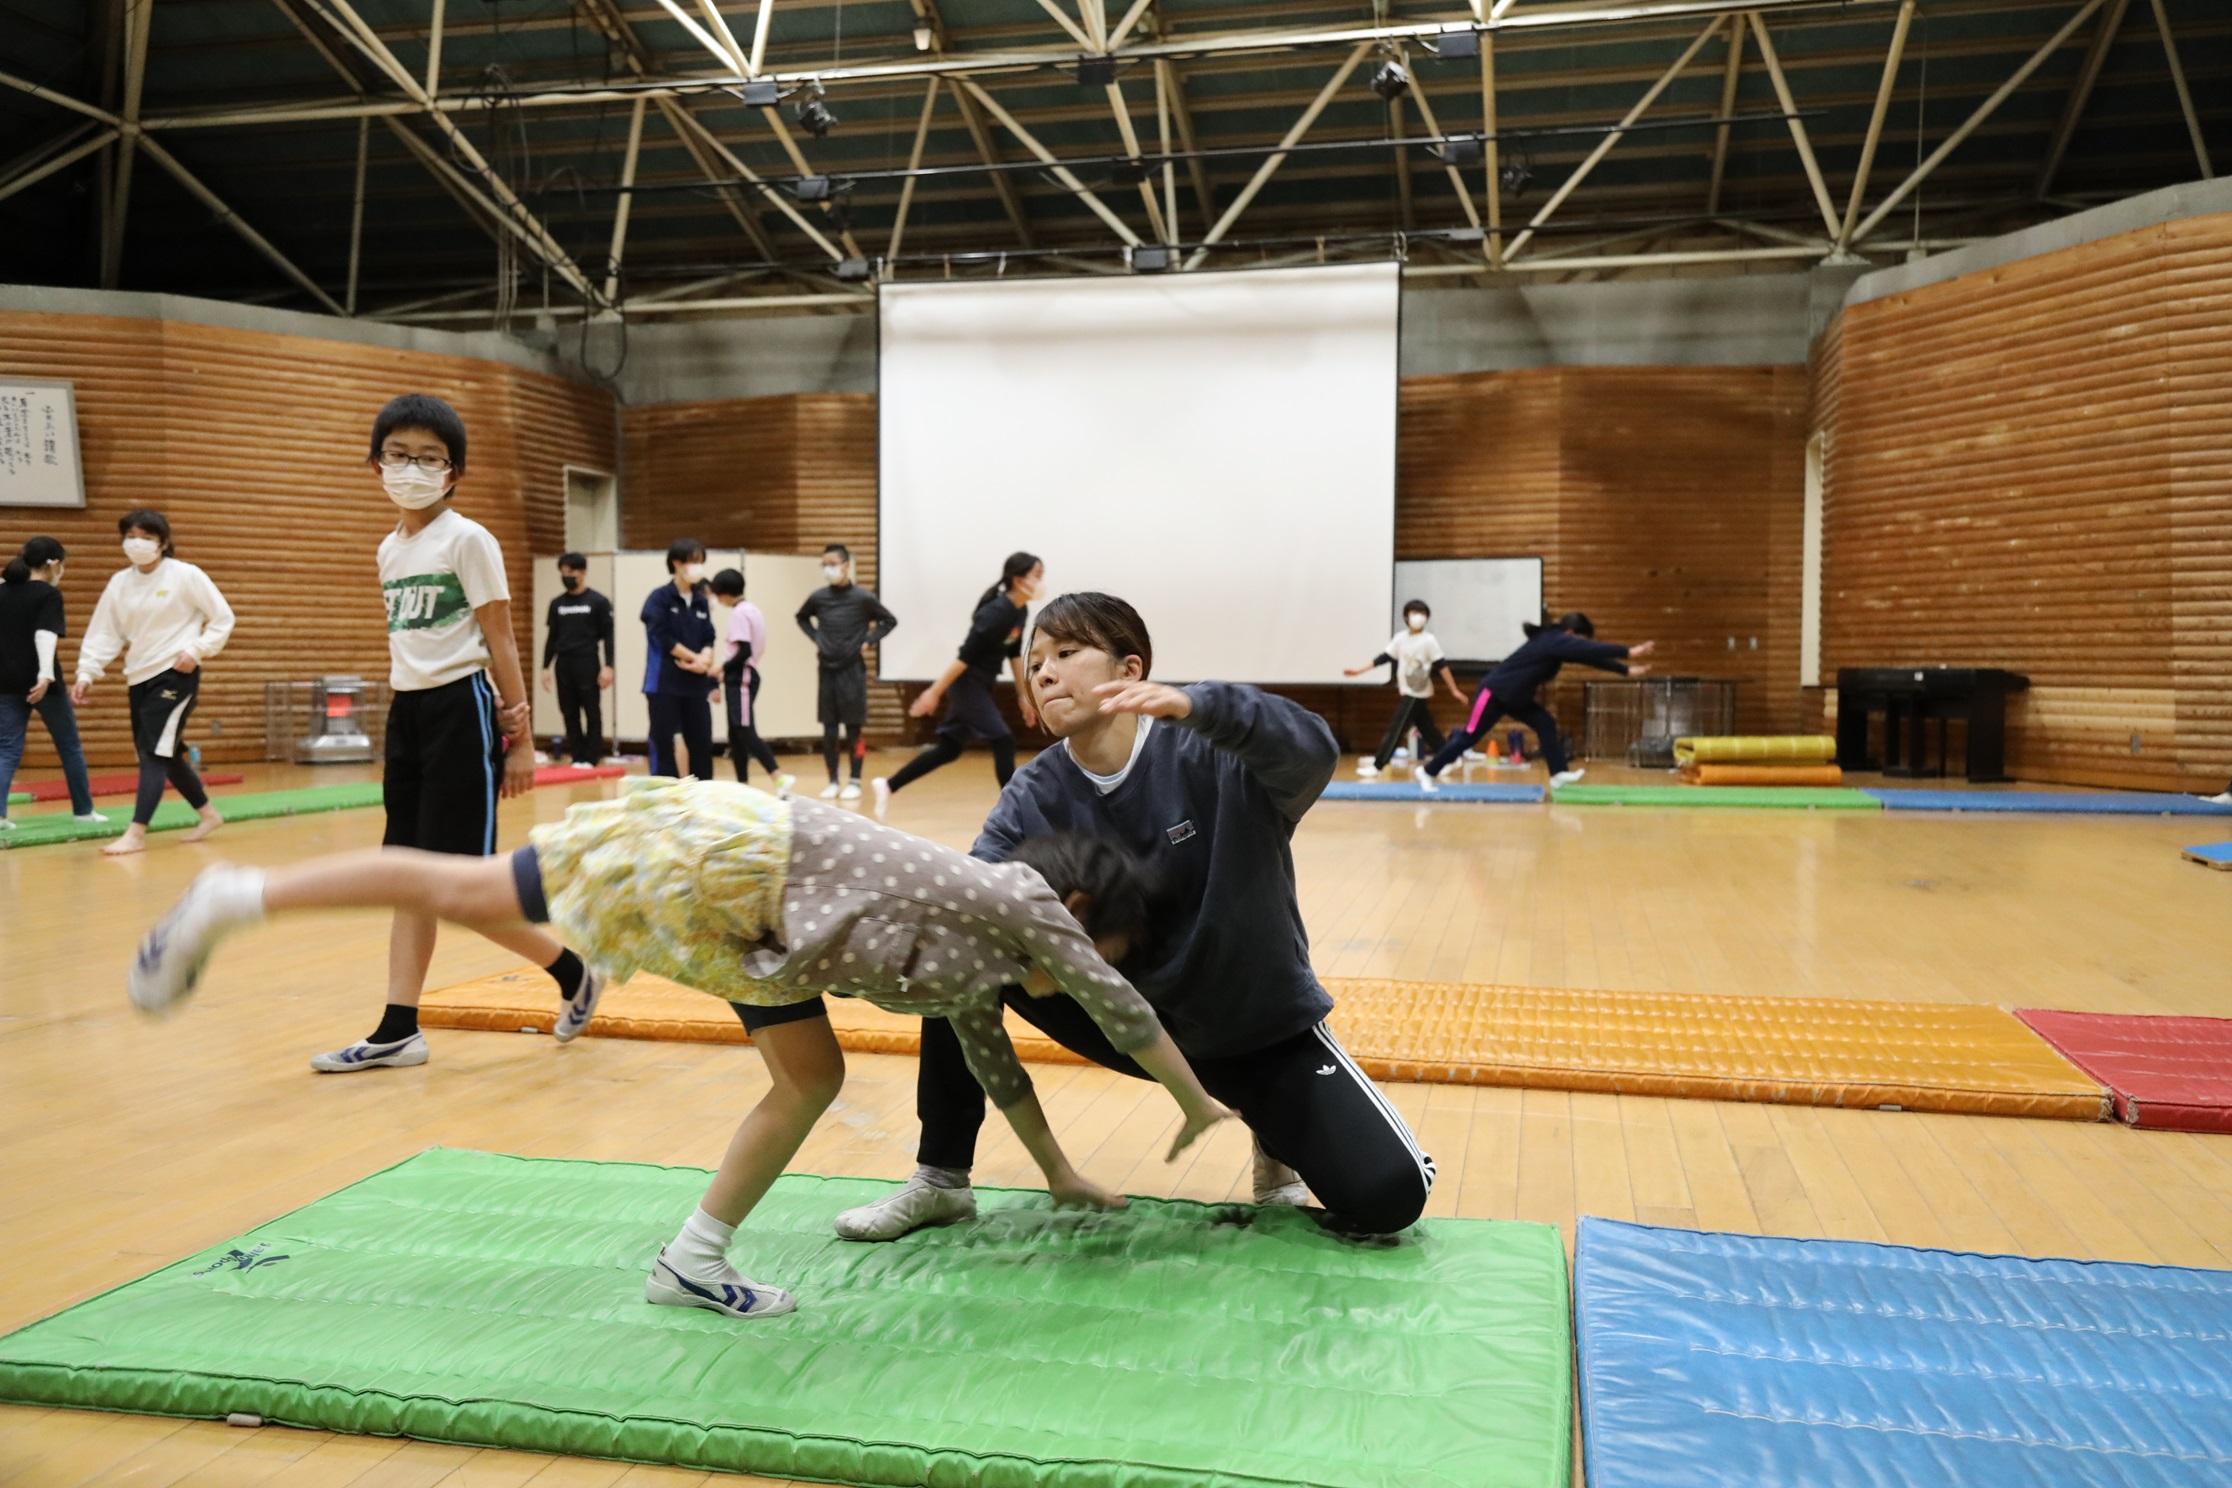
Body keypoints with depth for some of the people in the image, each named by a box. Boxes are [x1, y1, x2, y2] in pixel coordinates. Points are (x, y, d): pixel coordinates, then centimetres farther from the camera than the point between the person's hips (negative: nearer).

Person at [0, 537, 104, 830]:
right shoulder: (49, 594, -9)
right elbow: (45, 635, -22)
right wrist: (45, 675, -31)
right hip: (38, 680, -5)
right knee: (69, 745, 11)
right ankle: (83, 809, 20)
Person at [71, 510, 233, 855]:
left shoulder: (185, 575, -7)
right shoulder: (119, 582, 7)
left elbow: (223, 618, -4)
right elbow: (104, 632, 7)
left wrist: (196, 650, -14)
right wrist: (86, 673, -1)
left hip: (176, 674, -6)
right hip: (139, 677, 6)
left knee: (155, 750, -12)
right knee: (165, 752, 12)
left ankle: (136, 832, -12)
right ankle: (208, 814, 28)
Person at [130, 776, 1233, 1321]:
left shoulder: (980, 955, 14)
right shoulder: (1020, 902, -8)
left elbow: (991, 1059, 26)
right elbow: (1120, 1008, -5)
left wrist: (1061, 1173, 32)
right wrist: (1198, 1100, 9)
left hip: (745, 914, 9)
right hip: (726, 855, -9)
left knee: (811, 1076, 10)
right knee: (466, 892, 0)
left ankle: (696, 1262, 17)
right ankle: (231, 900, 13)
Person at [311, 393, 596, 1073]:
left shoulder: (467, 540, -7)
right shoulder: (389, 549, 14)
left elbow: (500, 644, -8)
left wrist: (519, 738, -10)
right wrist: (392, 742, 20)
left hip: (461, 710, -7)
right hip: (406, 712, 7)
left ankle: (573, 974, 12)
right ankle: (399, 1029, 11)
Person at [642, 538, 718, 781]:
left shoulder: (701, 602, 12)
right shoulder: (659, 598, -4)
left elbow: (708, 640, 7)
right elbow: (662, 639, -12)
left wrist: (703, 661, -13)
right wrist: (695, 658, -9)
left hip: (696, 685, 5)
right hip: (664, 684, -5)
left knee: (701, 743, 7)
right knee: (663, 743, -3)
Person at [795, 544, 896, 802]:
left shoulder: (863, 597, -7)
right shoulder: (818, 597, 1)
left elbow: (890, 621, 3)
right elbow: (801, 618, 21)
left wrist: (868, 641, -5)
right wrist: (815, 639, 8)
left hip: (853, 669, -3)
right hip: (827, 670, 3)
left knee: (854, 727, 1)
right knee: (829, 729, 5)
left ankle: (854, 782, 9)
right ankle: (833, 782, 14)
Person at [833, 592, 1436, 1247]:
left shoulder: (1215, 753, -21)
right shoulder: (1034, 796, -10)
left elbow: (1312, 752, -41)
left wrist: (1195, 706, -59)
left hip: (1262, 1023, -3)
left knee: (1387, 1196, -19)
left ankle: (1277, 1129, 17)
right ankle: (941, 1178, -1)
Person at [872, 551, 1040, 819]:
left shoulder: (1021, 611, 3)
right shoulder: (995, 613, -24)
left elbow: (1014, 654, 15)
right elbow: (965, 656, -23)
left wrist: (1024, 695, 17)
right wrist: (934, 692, -19)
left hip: (981, 685, 9)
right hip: (967, 683, -9)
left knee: (949, 749, 13)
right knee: (1003, 741, -11)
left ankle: (888, 786, 21)